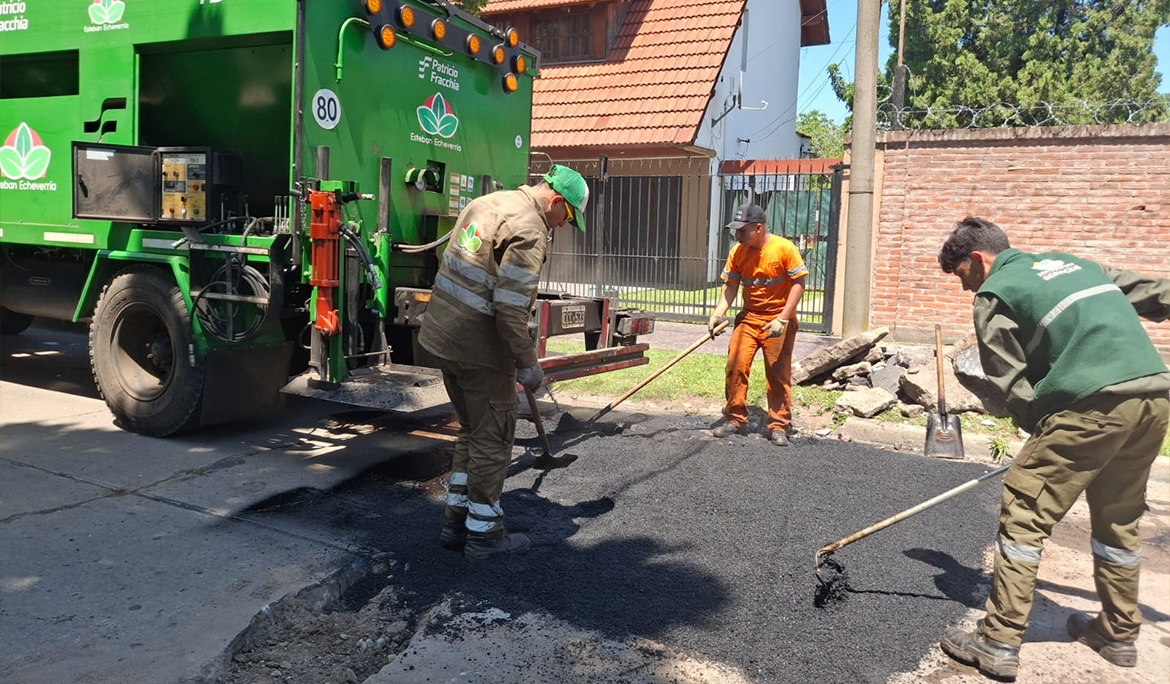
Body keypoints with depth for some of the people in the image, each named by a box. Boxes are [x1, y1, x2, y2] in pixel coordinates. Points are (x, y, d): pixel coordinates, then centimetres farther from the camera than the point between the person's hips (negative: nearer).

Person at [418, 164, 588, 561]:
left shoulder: (485, 204, 13)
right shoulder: (530, 230, -16)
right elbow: (510, 309, -23)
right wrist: (528, 364, -13)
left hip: (442, 333, 9)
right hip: (480, 348, -9)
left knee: (473, 430, 20)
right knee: (493, 438, 5)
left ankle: (456, 521, 28)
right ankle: (483, 533, 16)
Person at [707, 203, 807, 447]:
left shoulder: (784, 248, -14)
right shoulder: (737, 252, -1)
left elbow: (798, 284, -12)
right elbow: (731, 286, 1)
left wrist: (782, 319, -19)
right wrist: (718, 313, -16)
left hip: (778, 321, -4)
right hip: (748, 319, 4)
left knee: (779, 374, 2)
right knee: (735, 367, -4)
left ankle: (779, 426, 12)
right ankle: (735, 418, 11)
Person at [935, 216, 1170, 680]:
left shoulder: (995, 293, 4)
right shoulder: (1075, 263, 26)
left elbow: (1011, 385, 0)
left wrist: (1043, 433, 10)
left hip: (1093, 403, -8)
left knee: (1023, 514, 0)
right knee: (1118, 519, 22)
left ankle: (999, 644, 3)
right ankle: (1119, 634, 35)